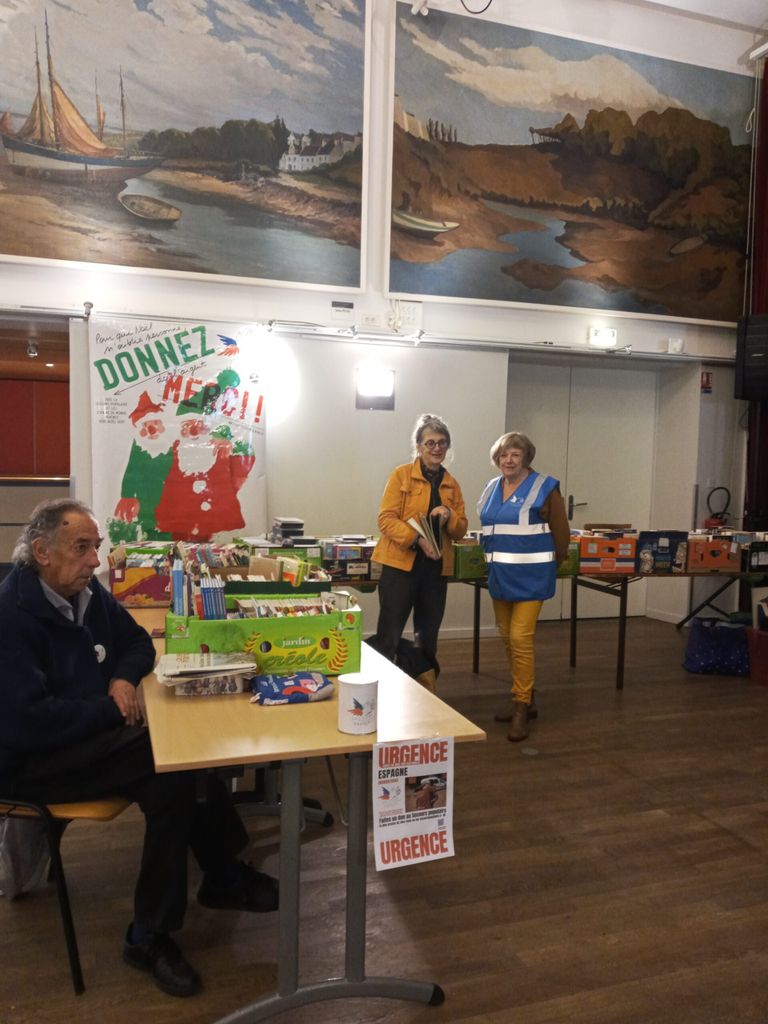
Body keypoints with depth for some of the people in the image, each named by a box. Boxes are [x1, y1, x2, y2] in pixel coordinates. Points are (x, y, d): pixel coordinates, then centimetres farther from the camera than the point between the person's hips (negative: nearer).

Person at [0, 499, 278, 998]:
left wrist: (124, 678, -5)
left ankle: (223, 875, 8)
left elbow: (138, 643, 17)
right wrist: (111, 708, -20)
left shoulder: (89, 593, 3)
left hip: (92, 732, 8)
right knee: (174, 766, -23)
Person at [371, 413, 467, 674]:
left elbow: (460, 531, 11)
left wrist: (449, 516, -10)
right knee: (389, 637, -3)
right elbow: (386, 519, -11)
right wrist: (418, 540, -23)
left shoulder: (452, 484, 11)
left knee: (428, 638, 14)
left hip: (436, 568, 5)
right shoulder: (401, 475, -3)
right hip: (401, 564, -5)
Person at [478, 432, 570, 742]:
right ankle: (523, 698, 27)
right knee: (506, 638, 12)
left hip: (530, 576, -7)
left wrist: (552, 565, 4)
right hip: (499, 575, 7)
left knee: (521, 638, -10)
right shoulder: (491, 489, 11)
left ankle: (521, 708, 0)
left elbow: (560, 533, -3)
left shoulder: (544, 488, -8)